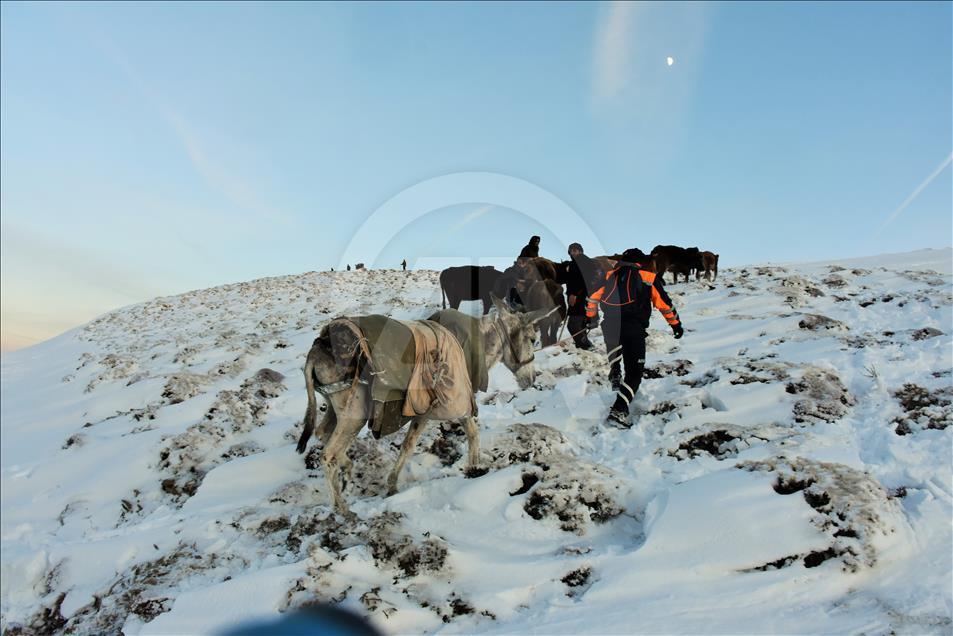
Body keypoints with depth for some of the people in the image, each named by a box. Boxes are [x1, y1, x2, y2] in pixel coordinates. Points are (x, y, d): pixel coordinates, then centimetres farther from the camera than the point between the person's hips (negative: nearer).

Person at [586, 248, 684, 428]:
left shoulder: (610, 275, 14)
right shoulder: (648, 277, 7)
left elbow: (593, 297, 24)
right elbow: (665, 304, 12)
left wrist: (590, 316, 40)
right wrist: (676, 324, 25)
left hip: (610, 325, 4)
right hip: (634, 330, -4)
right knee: (634, 372, 3)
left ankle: (614, 375, 32)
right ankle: (619, 410, -10)